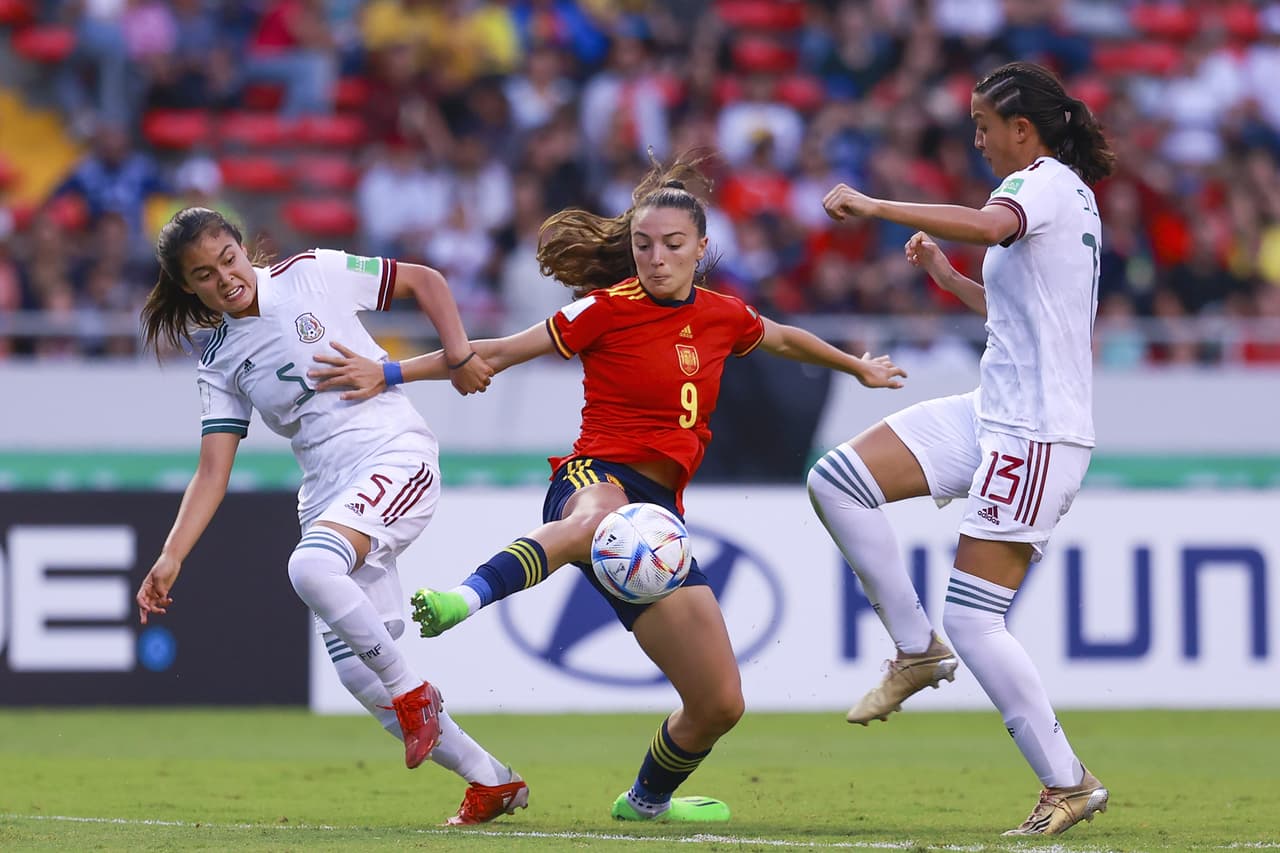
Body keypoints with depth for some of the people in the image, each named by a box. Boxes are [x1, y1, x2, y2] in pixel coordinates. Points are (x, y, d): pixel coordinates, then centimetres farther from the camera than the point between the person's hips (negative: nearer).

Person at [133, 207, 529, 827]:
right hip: (328, 493, 6)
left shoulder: (311, 275, 0)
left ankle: (413, 694, -15)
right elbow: (212, 474, 5)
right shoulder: (219, 368, 10)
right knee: (355, 670, -3)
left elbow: (423, 280, 9)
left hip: (396, 456, -6)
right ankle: (491, 781, 10)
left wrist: (457, 355, -3)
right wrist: (170, 558, -7)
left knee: (310, 566, -34)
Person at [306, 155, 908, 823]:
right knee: (600, 520, -48)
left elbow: (785, 340, 37)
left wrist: (857, 367, 52)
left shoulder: (723, 316, 13)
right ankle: (464, 599, -74)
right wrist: (390, 374, -3)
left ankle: (648, 798, 35)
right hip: (596, 479, -6)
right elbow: (497, 354, 3)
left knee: (720, 704, 4)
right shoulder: (609, 309, -1)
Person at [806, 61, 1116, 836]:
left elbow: (987, 225, -36)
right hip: (992, 418, 10)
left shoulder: (1048, 184, -11)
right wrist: (949, 281, 26)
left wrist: (873, 206, -32)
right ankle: (918, 649, 4)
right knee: (835, 482, -2)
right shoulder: (1063, 196, 19)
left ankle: (1069, 785, 0)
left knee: (975, 623, -9)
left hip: (1036, 437, -10)